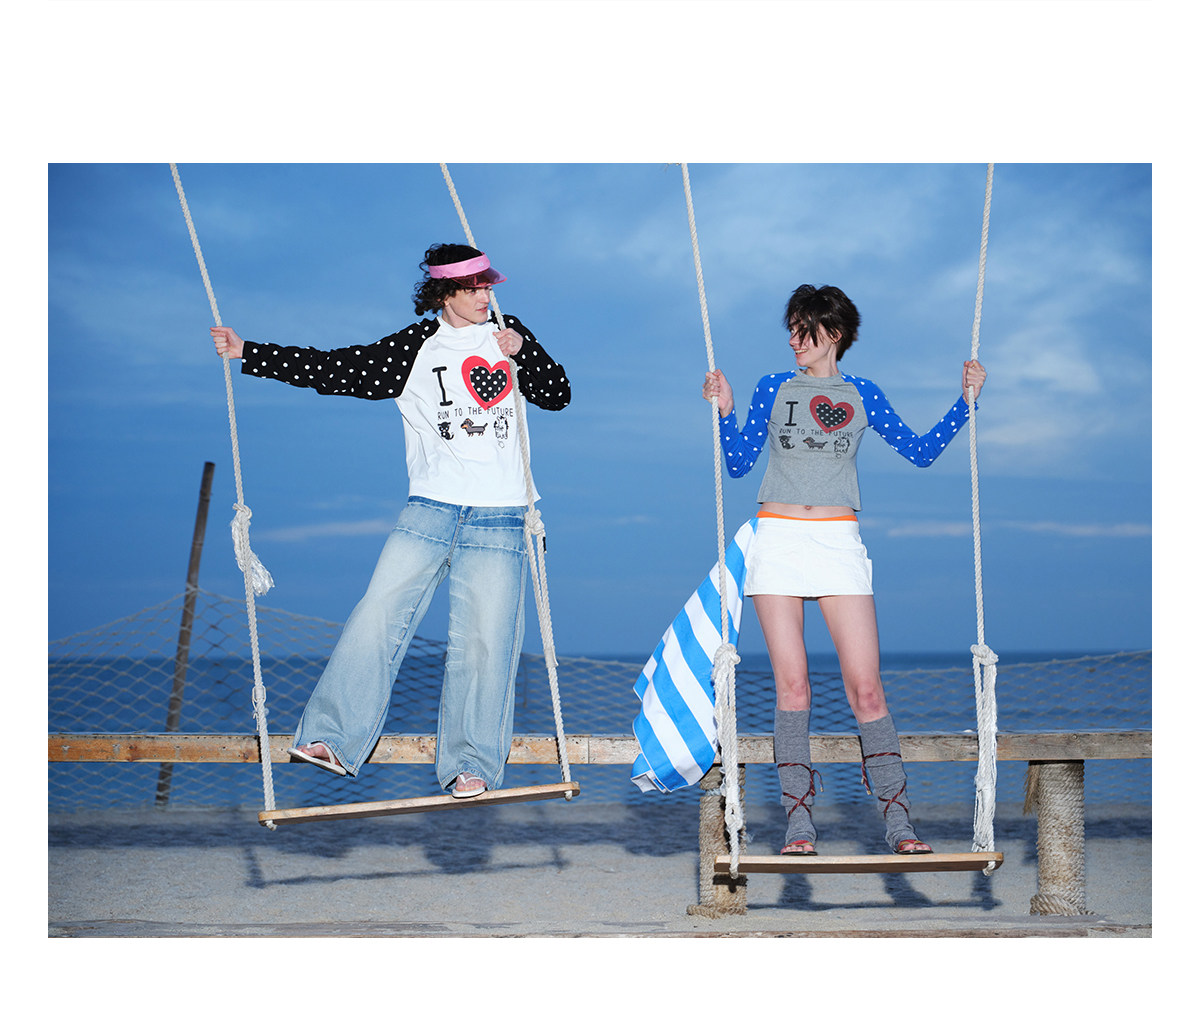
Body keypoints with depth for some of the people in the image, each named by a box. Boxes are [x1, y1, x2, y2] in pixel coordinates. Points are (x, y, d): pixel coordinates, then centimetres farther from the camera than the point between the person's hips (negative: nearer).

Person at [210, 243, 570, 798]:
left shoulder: (507, 334, 10)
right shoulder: (415, 348, 5)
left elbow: (558, 394, 11)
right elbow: (335, 369, 2)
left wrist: (522, 353, -7)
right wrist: (247, 353, -3)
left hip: (498, 520, 0)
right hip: (429, 510, 0)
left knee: (483, 638, -3)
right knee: (378, 615, -10)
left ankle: (472, 764, 7)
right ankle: (332, 738, -5)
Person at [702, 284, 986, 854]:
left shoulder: (861, 395, 12)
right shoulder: (774, 390, 12)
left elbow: (920, 452, 11)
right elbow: (738, 464, 10)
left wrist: (966, 401, 7)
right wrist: (723, 412, -3)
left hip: (838, 544, 0)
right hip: (778, 540, 1)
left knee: (865, 688, -7)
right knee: (792, 686, -2)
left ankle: (898, 824, -3)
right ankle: (799, 821, 2)